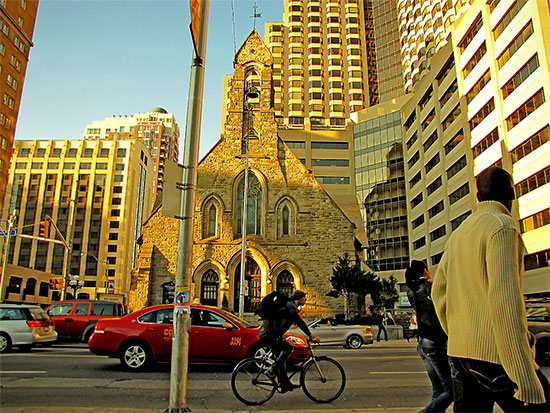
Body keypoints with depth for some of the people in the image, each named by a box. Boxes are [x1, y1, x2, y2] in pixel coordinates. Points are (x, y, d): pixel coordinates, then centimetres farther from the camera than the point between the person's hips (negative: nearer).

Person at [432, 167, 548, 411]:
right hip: (495, 354, -8)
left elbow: (438, 292, 17)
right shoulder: (503, 225, -9)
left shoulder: (458, 233, 14)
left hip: (458, 353, 8)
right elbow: (505, 298, -19)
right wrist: (525, 377, -20)